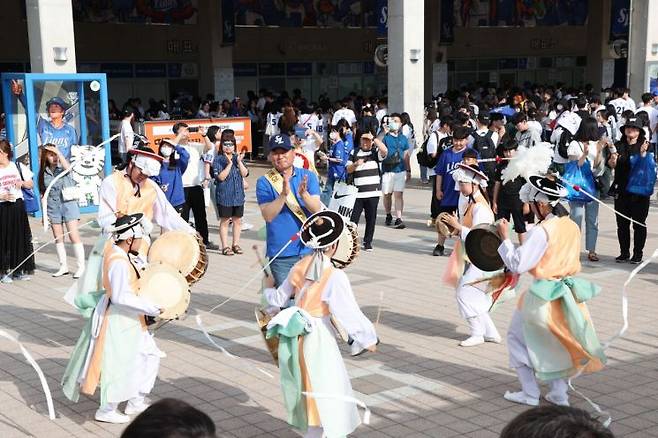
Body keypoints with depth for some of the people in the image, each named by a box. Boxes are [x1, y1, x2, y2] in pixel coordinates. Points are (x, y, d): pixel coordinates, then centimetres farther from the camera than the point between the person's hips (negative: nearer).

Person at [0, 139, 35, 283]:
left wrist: (22, 183, -7)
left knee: (20, 237, 5)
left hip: (18, 205, 3)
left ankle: (19, 270, 15)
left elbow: (31, 184, 12)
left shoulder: (18, 167, 4)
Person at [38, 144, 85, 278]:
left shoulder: (62, 168, -2)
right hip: (53, 207, 4)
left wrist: (58, 152, -24)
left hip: (68, 204, -4)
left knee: (74, 236, -7)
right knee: (58, 238, 9)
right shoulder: (43, 173, 6)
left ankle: (81, 266, -2)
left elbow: (68, 168, -28)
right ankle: (63, 267, 19)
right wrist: (44, 213, 8)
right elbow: (44, 195, 10)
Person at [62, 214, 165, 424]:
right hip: (118, 319, -10)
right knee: (121, 365, 2)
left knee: (150, 355, 18)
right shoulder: (118, 262, -26)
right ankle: (107, 411, 18)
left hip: (130, 320, 10)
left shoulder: (122, 255, 3)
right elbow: (121, 297, -30)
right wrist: (152, 308, -26)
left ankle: (136, 402, 29)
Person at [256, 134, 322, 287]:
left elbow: (317, 209, -9)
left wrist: (304, 195, -28)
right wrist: (283, 194, -29)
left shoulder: (308, 176, 2)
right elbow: (268, 215, -15)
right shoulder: (264, 182, -4)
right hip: (281, 254, -2)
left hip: (309, 249, 2)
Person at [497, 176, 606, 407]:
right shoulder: (572, 227, 3)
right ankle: (559, 393, 23)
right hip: (568, 293, 7)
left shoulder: (542, 231, -21)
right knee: (554, 342, 22)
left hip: (543, 297, -7)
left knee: (517, 337, 11)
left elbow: (518, 264, -20)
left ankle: (530, 393, 13)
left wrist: (505, 238, -11)